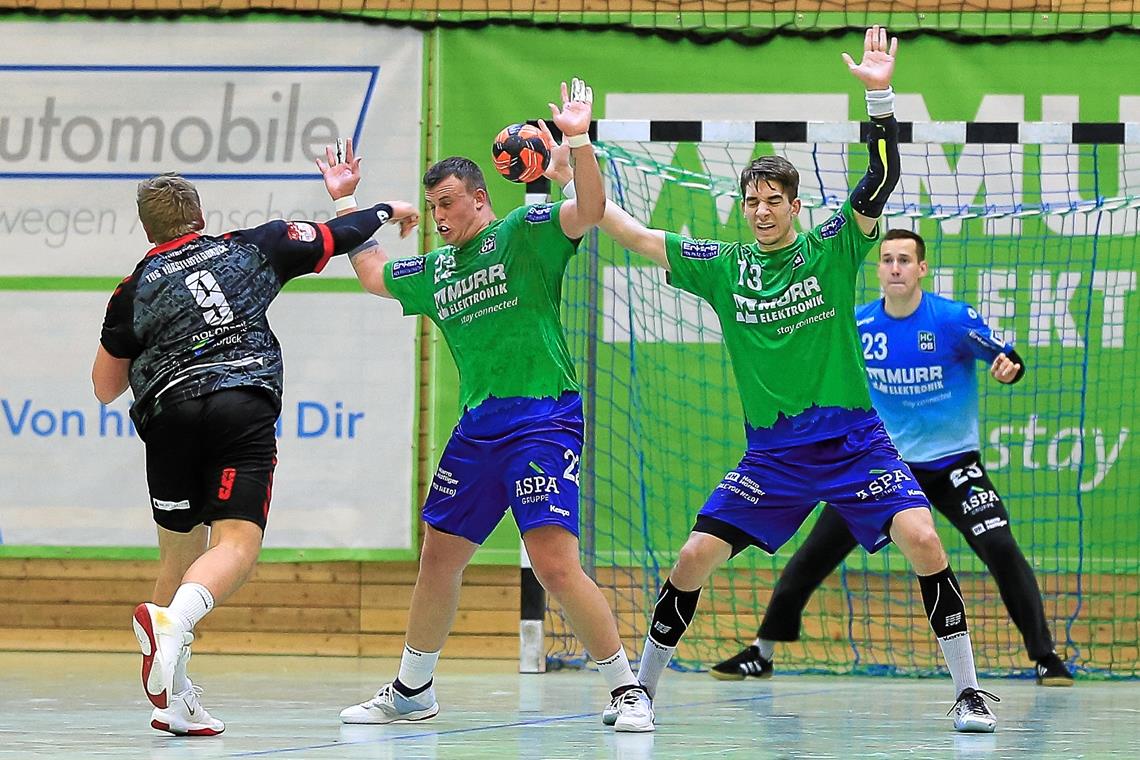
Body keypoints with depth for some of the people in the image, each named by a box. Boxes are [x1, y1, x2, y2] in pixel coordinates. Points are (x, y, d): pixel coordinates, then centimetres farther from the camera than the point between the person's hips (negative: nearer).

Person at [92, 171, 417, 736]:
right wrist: (388, 211, 45)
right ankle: (171, 618, -43)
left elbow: (105, 388, 21)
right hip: (244, 407, -2)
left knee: (180, 553, 16)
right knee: (236, 546, -12)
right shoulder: (251, 248, 17)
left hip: (169, 413, 2)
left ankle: (174, 701, 12)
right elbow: (336, 237, 26)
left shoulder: (135, 290, 17)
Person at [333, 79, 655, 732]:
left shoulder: (525, 232, -2)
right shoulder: (435, 271, 18)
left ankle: (628, 689, -7)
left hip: (543, 421, -7)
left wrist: (579, 141, -31)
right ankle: (411, 691, 28)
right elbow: (372, 273, 35)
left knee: (556, 563, -18)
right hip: (477, 428, 8)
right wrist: (347, 201, 33)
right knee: (438, 559, 12)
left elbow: (590, 210, -18)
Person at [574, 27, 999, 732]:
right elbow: (633, 234, 7)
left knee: (923, 539, -21)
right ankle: (641, 685, 13)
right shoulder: (723, 268, 5)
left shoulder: (831, 248, -1)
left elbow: (882, 180, -14)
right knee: (694, 558, -5)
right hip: (771, 454, 2)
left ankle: (968, 690, -11)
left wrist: (880, 94, -27)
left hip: (854, 441, -2)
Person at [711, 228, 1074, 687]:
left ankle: (1045, 657, -7)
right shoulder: (858, 325, -5)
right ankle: (761, 653, 14)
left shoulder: (954, 319, -15)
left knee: (1001, 550, -19)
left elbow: (1008, 359, -9)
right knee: (815, 554, 0)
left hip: (952, 464, -3)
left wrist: (1009, 369, -30)